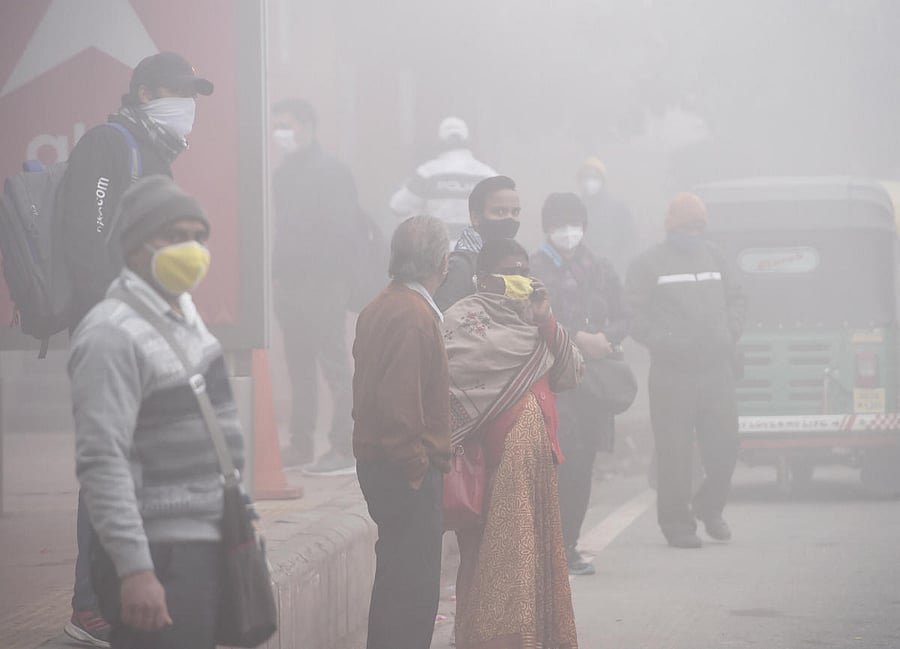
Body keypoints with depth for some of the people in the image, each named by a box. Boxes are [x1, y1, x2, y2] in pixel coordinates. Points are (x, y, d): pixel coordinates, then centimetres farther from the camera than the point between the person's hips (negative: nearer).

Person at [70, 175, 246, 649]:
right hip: (159, 558, -9)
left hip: (205, 550, 9)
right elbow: (101, 463, -21)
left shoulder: (185, 314, 15)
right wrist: (134, 569, -26)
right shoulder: (112, 334, -15)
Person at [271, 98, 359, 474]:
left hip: (324, 284, -8)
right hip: (290, 284, 8)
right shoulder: (284, 174, 16)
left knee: (335, 365, -7)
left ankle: (345, 450, -8)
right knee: (299, 367, 10)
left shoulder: (332, 172, -7)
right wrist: (278, 271, 10)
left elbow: (344, 230, -12)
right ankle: (301, 445, 15)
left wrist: (330, 274, -16)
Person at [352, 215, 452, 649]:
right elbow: (401, 399, -24)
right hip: (409, 470, -10)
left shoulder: (380, 308, 13)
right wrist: (416, 465, -18)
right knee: (415, 586, -7)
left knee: (396, 578, 18)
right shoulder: (414, 315, -18)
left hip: (377, 464, 10)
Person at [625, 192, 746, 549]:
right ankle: (677, 523, 6)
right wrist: (660, 342, -14)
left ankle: (709, 506, 27)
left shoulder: (714, 256, 15)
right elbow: (634, 312, -4)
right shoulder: (650, 263, 0)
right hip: (672, 369, -4)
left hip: (717, 367, 4)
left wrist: (729, 334, 7)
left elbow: (736, 298, 22)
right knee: (675, 450, -2)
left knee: (724, 444, 4)